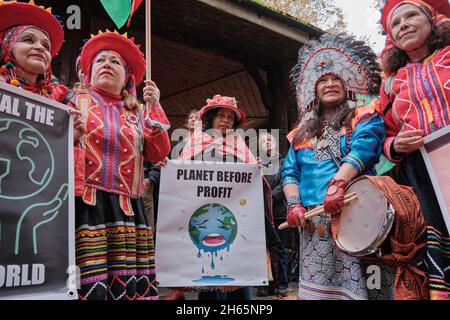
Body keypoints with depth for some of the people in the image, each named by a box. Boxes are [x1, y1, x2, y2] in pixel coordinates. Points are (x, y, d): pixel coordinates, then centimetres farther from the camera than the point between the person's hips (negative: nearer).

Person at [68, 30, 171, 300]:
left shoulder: (137, 112, 18)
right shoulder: (77, 101, 12)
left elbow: (159, 154, 7)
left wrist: (154, 108, 4)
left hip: (128, 206, 3)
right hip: (87, 204, -2)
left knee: (131, 282, -2)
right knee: (92, 281, -11)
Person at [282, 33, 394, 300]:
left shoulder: (364, 115, 9)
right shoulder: (302, 133, 21)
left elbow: (364, 146, -10)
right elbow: (290, 172, 14)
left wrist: (337, 184, -25)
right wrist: (294, 204, -4)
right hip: (314, 223, 4)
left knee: (357, 285, -8)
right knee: (318, 284, 2)